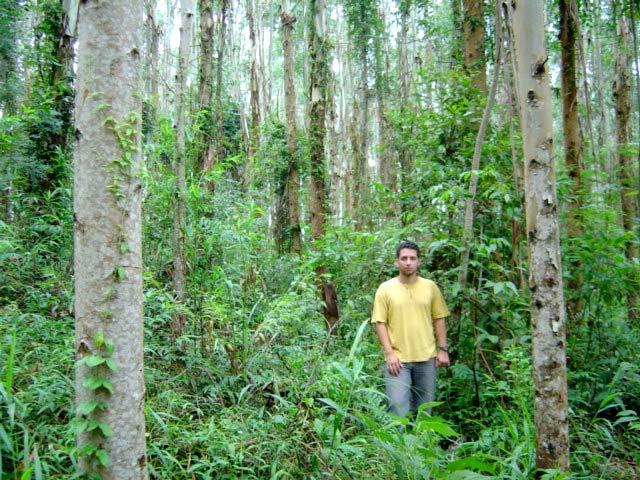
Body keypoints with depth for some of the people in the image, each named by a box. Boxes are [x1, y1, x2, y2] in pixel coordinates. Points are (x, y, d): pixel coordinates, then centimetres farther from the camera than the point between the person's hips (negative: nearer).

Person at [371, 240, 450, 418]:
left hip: (427, 357, 3)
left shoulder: (430, 287, 4)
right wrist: (389, 353, -12)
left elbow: (439, 319, 9)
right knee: (398, 408, -5)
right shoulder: (385, 289, -4)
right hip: (398, 358, -2)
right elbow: (380, 323, -5)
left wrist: (443, 349, 3)